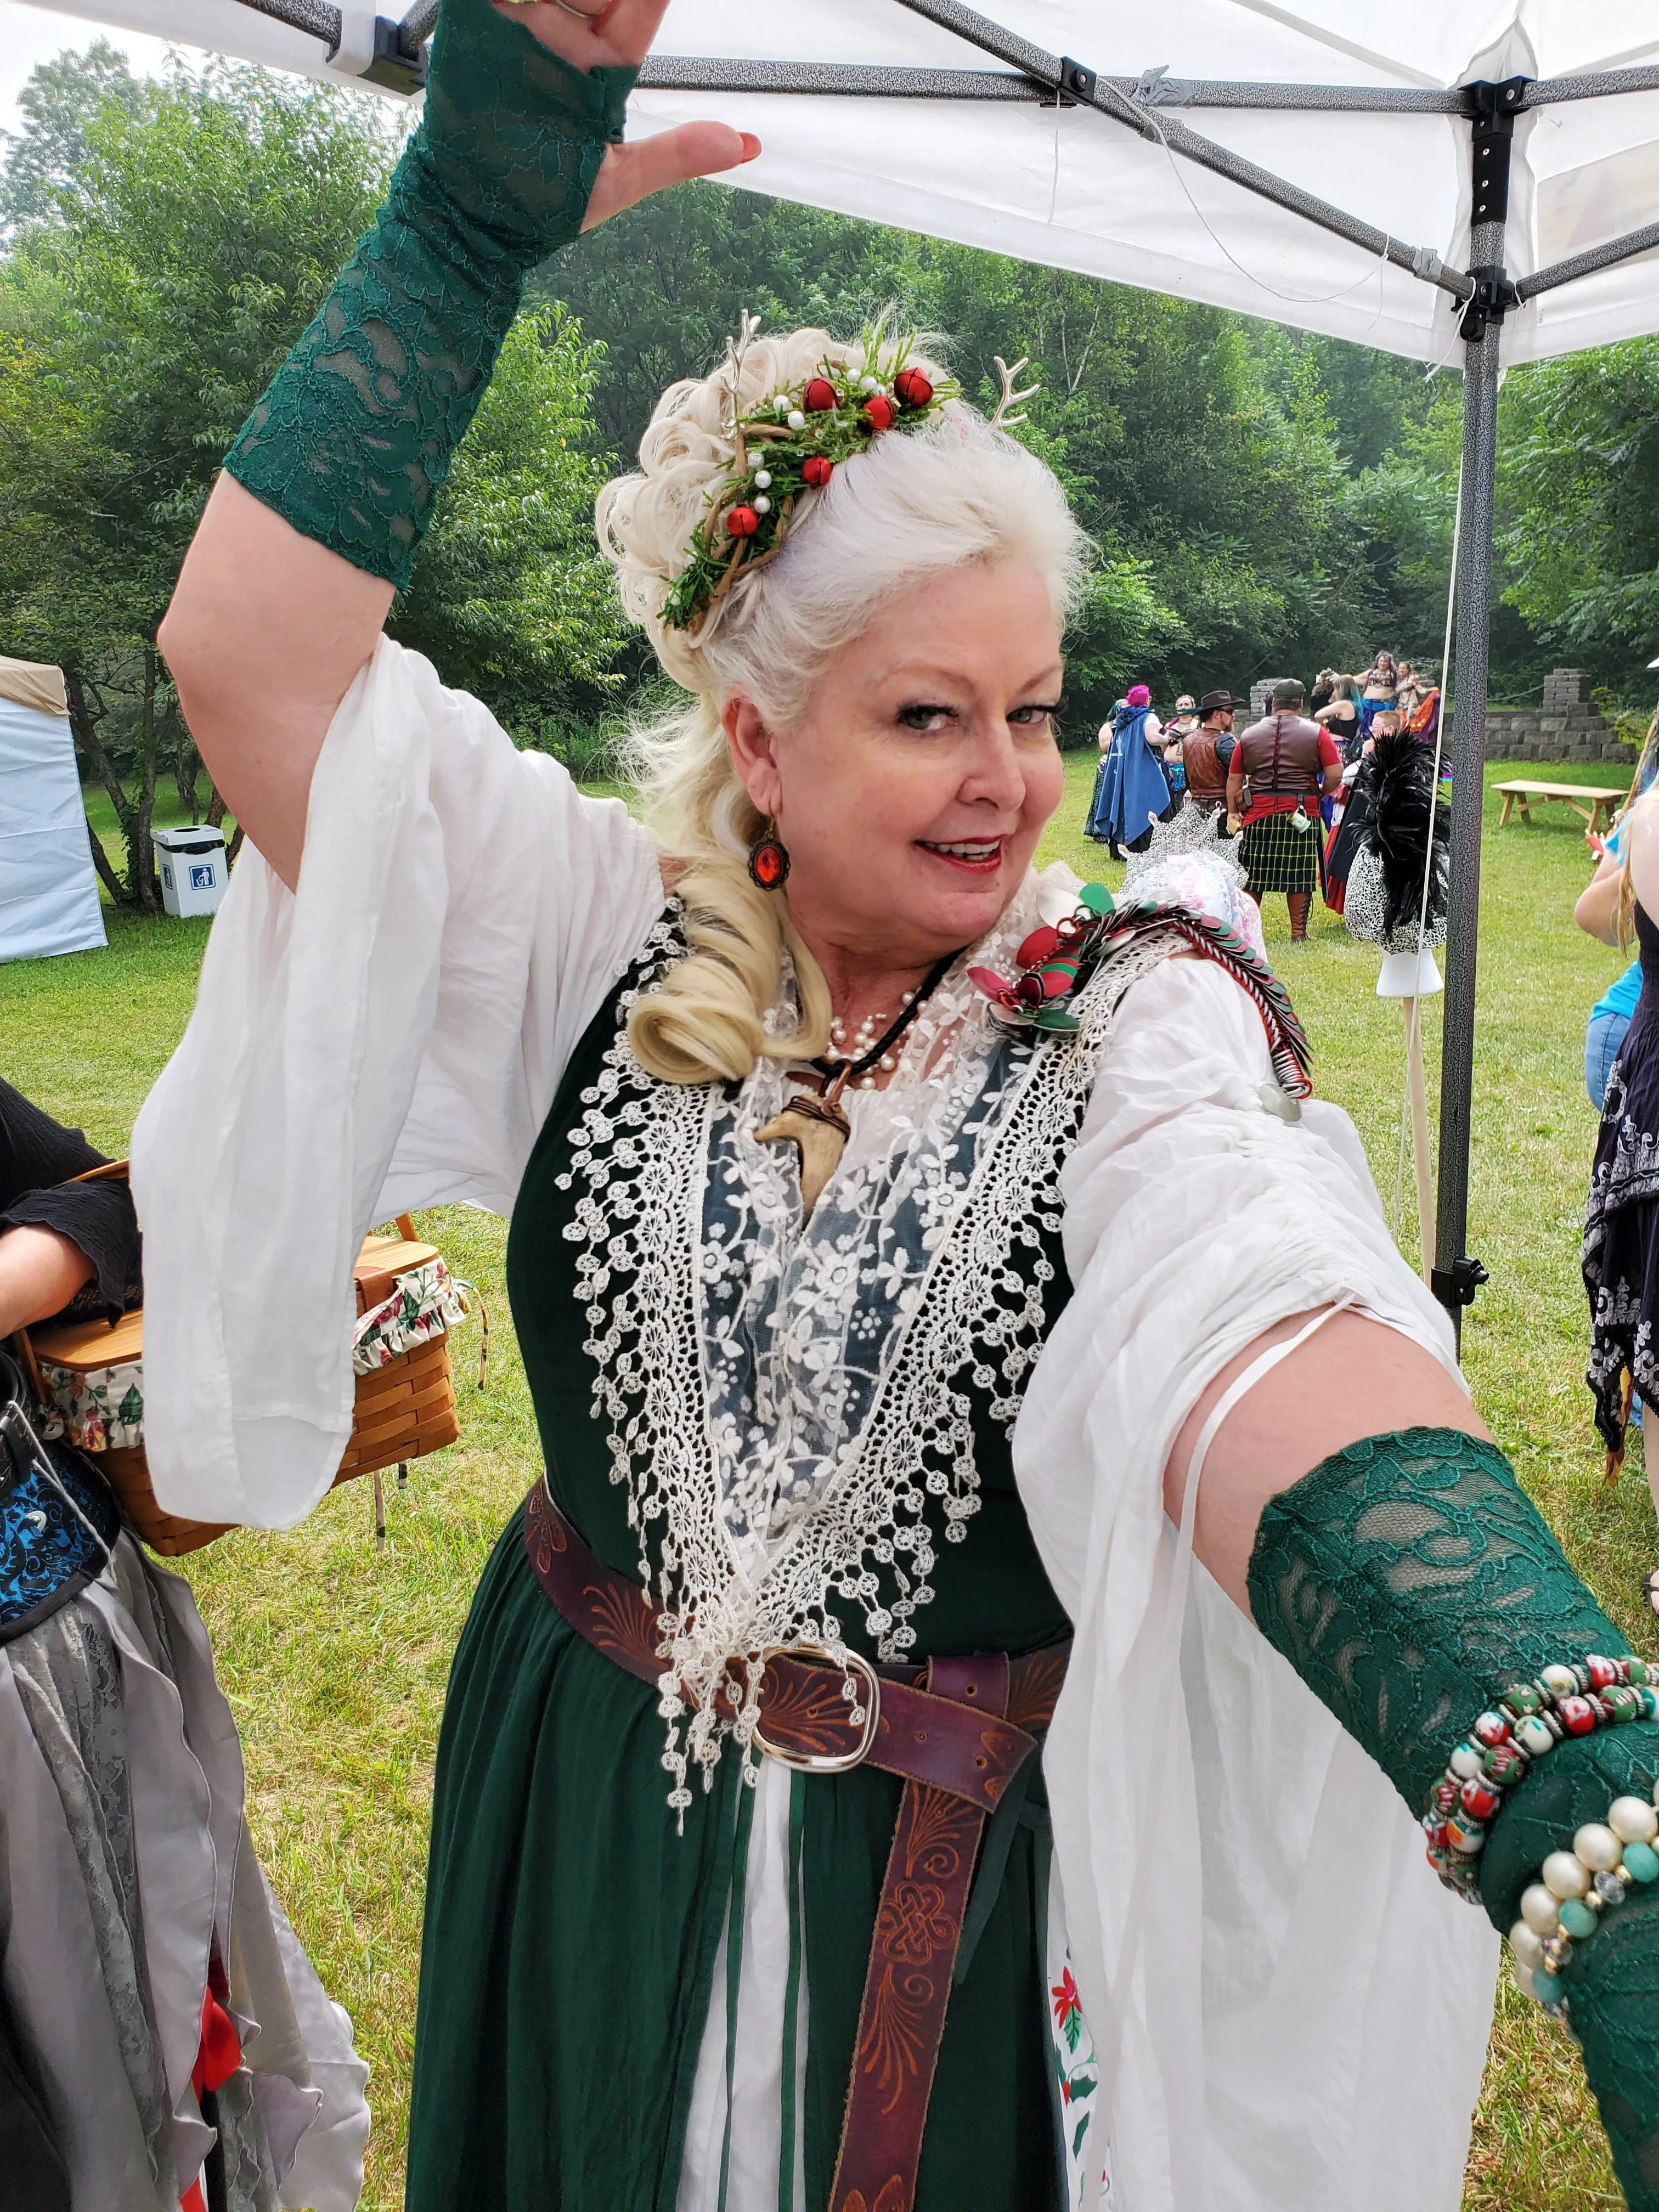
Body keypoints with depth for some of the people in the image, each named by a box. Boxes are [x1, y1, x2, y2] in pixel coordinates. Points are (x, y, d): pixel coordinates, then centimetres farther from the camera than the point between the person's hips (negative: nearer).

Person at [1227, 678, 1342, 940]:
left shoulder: (1249, 735, 8)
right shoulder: (1316, 733, 1)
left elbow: (1234, 779, 8)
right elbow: (1336, 774, -5)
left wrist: (1233, 812, 13)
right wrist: (1320, 793, 13)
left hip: (1258, 814, 2)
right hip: (1302, 815, -1)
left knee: (1252, 877, 8)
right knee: (1299, 876, 5)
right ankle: (1298, 933, 8)